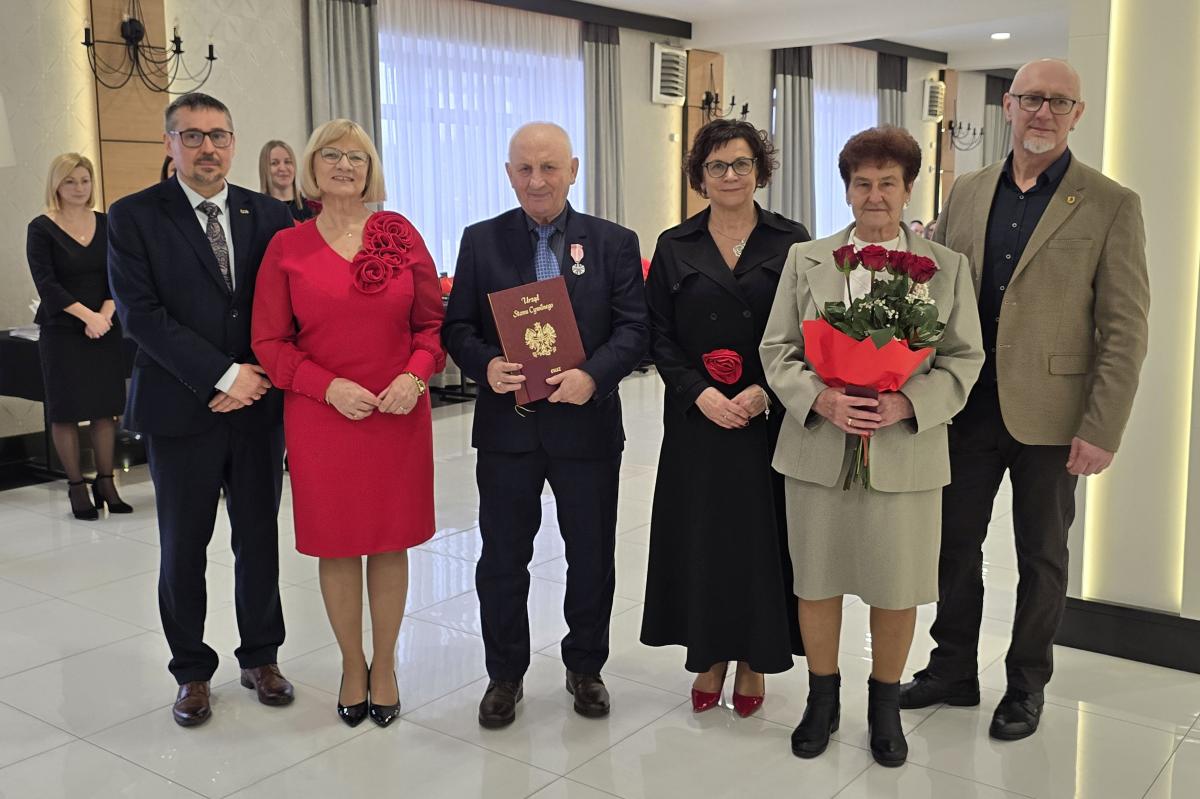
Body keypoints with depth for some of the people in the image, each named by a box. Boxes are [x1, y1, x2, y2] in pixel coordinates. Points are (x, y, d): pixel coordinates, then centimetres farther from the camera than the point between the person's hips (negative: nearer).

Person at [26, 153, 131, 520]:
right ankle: (77, 487, 11)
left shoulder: (106, 224, 7)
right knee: (66, 411, 2)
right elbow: (46, 284, -11)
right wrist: (88, 316, -19)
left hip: (105, 329, 3)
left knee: (106, 407, 5)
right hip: (61, 332, -3)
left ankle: (106, 483, 13)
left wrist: (105, 314, -14)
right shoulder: (41, 229, -3)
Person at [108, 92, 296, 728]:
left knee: (259, 538, 11)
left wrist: (258, 378, -10)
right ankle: (192, 672, 26)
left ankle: (260, 657, 29)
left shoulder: (269, 215, 6)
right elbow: (140, 314, -11)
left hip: (259, 405, 2)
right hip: (180, 409, -2)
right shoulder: (133, 217, -2)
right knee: (183, 548, 9)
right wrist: (222, 376, -15)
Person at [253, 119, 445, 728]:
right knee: (337, 546, 9)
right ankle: (352, 666, 28)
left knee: (390, 542, 9)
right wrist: (329, 386, -13)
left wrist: (415, 375, -12)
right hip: (321, 419, 0)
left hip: (399, 417, 1)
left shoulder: (399, 233, 2)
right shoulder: (287, 248, 1)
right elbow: (269, 342, 0)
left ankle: (384, 666, 26)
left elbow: (433, 322, 5)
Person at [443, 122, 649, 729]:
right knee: (502, 559, 9)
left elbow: (634, 328, -4)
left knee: (592, 557, 12)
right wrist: (485, 364, -18)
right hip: (507, 424, 1)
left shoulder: (614, 243, 2)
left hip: (587, 423, 0)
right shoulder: (481, 241, 4)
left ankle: (585, 667, 32)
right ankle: (505, 674, 27)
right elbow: (456, 326, 3)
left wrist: (593, 374, -21)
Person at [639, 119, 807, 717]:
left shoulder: (790, 242, 2)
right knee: (702, 533, 5)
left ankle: (753, 659, 20)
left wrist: (765, 391, -14)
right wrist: (700, 392, -12)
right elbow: (659, 336, 3)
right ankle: (709, 656, 21)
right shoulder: (675, 248, 6)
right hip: (697, 418, 1)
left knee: (762, 532, 4)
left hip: (770, 418, -1)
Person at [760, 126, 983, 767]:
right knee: (816, 580, 10)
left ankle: (885, 706, 30)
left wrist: (907, 403, -15)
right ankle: (822, 699, 31)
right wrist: (821, 399, -14)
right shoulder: (805, 260, 6)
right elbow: (777, 349, 4)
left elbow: (964, 359, 3)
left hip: (906, 454, 0)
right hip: (818, 450, 1)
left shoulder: (947, 268, 5)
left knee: (896, 588, 8)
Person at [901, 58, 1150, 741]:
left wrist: (1102, 430, -14)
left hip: (1049, 418, -3)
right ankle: (954, 670, 32)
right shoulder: (967, 193, 5)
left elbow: (1125, 330, -9)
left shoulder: (1112, 206, -6)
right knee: (956, 544, 14)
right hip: (967, 408, 4)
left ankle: (1027, 685, 30)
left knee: (1042, 557, 12)